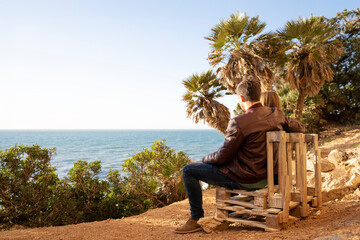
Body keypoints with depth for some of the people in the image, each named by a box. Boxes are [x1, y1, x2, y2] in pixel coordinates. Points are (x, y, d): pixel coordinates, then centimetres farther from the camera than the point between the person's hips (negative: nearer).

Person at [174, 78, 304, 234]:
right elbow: (299, 128, 16)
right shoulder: (277, 114, -2)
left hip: (245, 180, -8)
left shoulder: (239, 123, -23)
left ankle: (196, 219, 7)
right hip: (266, 177, 8)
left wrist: (205, 158, 4)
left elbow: (222, 157, -16)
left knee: (189, 170, 0)